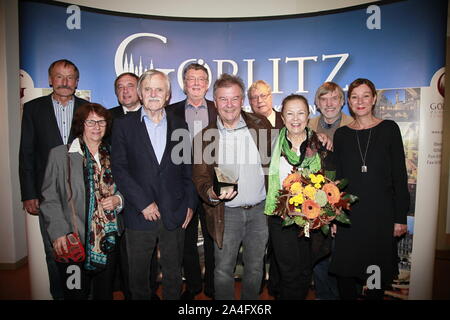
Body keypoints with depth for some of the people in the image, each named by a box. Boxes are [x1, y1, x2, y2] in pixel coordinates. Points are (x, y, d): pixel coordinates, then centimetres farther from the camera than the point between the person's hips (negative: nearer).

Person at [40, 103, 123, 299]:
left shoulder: (112, 156, 6)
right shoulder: (59, 154, -2)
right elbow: (49, 198, -2)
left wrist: (118, 199, -6)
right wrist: (58, 233, -11)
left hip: (108, 239, 3)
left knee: (105, 294, 15)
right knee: (76, 294, 8)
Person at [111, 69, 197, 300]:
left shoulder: (179, 126, 7)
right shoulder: (123, 125, 1)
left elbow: (188, 168, 9)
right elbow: (119, 169, -6)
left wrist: (190, 204, 2)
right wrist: (144, 203, -12)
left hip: (175, 215, 2)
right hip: (139, 216, -1)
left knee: (173, 274, 15)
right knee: (138, 274, 14)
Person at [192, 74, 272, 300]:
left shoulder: (261, 124, -1)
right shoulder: (205, 136, -5)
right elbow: (200, 178, -4)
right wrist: (212, 193, -26)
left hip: (261, 209, 2)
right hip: (227, 213, -1)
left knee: (255, 267, 18)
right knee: (223, 269, 12)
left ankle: (251, 299, 42)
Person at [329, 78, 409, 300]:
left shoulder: (389, 129, 1)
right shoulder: (341, 134, 6)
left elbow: (399, 175, -1)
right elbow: (337, 178, 7)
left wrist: (401, 217, -4)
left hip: (381, 213, -1)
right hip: (349, 213, 2)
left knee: (377, 272, 10)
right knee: (344, 272, 6)